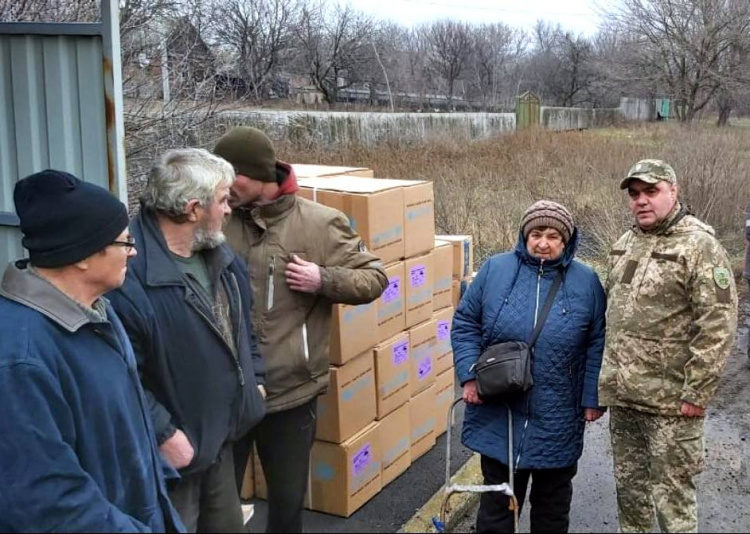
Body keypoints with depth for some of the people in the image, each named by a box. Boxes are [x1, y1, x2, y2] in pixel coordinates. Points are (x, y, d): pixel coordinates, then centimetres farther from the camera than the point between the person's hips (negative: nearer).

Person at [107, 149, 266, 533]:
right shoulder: (129, 274, -29)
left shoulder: (219, 255, 2)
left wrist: (255, 379, 13)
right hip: (173, 449, -8)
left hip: (220, 436, 9)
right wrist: (162, 433, -25)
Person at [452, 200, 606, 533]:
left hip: (558, 419, 1)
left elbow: (597, 345, 2)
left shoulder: (586, 282, -1)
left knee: (553, 499, 17)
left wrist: (593, 398, -2)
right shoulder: (495, 270, -3)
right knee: (498, 496, 12)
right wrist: (470, 375, -7)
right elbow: (465, 324, 2)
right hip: (498, 412, 0)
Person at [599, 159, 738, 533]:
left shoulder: (699, 246, -13)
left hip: (669, 399, -7)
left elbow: (719, 323, -17)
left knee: (672, 494, 3)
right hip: (622, 393, 7)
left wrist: (696, 393, -19)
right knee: (628, 482, 20)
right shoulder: (626, 243, 11)